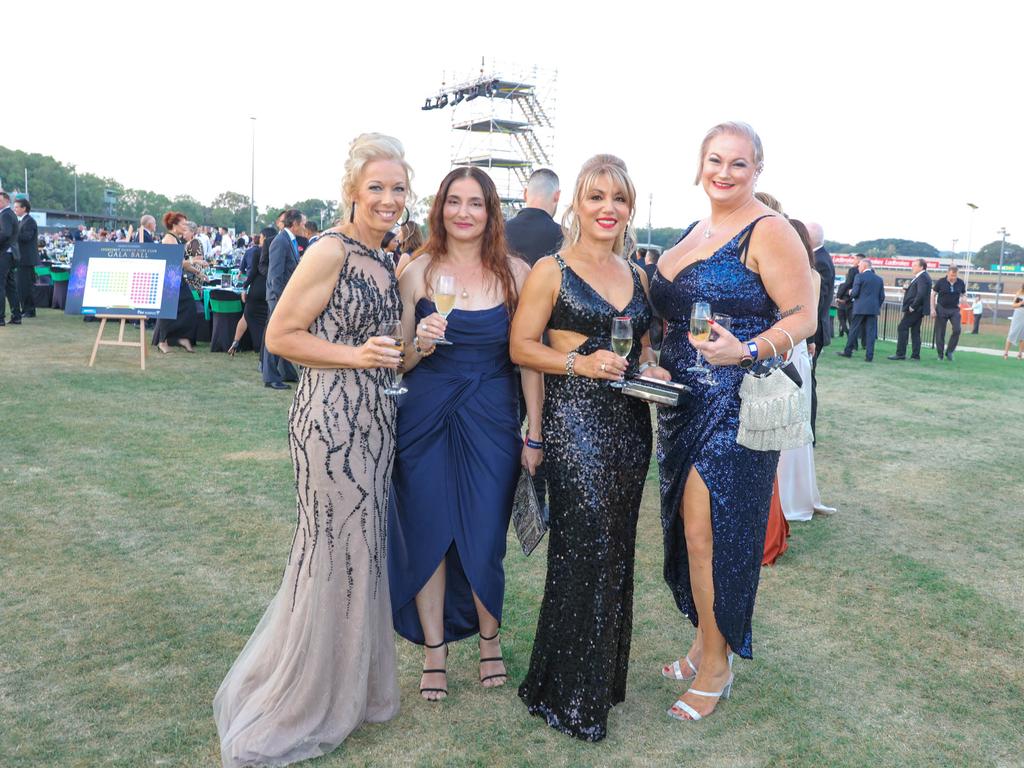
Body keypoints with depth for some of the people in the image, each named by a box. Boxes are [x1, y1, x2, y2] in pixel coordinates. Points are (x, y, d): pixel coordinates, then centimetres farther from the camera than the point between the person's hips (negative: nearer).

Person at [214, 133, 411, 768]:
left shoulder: (383, 260, 14)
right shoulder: (331, 251, -12)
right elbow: (280, 335, -13)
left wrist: (409, 346, 10)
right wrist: (356, 355, -19)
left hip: (374, 422, 9)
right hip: (332, 420, -8)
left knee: (362, 549, 16)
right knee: (335, 552, 0)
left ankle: (348, 687, 34)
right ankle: (296, 708, 20)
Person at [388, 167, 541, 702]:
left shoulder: (516, 274, -1)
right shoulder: (417, 273, 0)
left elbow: (529, 357, -1)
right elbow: (400, 362, 3)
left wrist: (534, 434, -3)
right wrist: (421, 343, -18)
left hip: (491, 421, 0)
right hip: (424, 420, 1)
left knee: (484, 537, 6)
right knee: (426, 533, 7)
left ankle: (488, 637, 33)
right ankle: (434, 651, 26)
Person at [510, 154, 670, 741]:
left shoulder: (636, 277, 14)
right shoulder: (552, 270, -4)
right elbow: (522, 346, -7)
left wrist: (651, 369, 2)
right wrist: (580, 363, -19)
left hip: (630, 422, 6)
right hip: (575, 421, -6)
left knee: (618, 548, 12)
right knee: (586, 548, -7)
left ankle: (606, 675, 29)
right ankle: (570, 694, 10)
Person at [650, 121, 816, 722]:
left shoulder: (768, 231, -9)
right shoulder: (696, 231, 15)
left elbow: (804, 317, -13)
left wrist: (746, 351, -28)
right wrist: (656, 361, 8)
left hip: (736, 406, -8)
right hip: (685, 402, 8)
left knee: (707, 533, -5)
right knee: (689, 529, 13)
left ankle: (717, 665, 14)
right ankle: (706, 642, 31)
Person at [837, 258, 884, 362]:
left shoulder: (859, 277, -6)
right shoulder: (879, 279, 10)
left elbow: (855, 293, -11)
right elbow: (882, 297, 9)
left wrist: (850, 292, 10)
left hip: (860, 308, -4)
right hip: (873, 309, 4)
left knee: (854, 330, 7)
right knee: (871, 333, 2)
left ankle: (848, 352, 15)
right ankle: (869, 356, 0)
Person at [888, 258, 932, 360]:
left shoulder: (922, 277, -16)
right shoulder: (920, 277, 17)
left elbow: (921, 294, -26)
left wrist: (912, 306, -20)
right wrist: (907, 288, 1)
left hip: (914, 309, -10)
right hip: (918, 309, 10)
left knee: (902, 328, -8)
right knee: (915, 331, 11)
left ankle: (900, 354, -7)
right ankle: (916, 355, 14)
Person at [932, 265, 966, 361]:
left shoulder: (960, 283, 0)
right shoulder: (940, 282, -6)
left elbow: (963, 294, 17)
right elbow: (933, 295, 1)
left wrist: (960, 303, -1)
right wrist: (933, 309, -6)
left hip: (954, 310, 2)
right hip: (941, 309, -2)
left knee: (957, 330, -14)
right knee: (940, 333, 0)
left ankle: (949, 351, 0)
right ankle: (940, 354, 11)